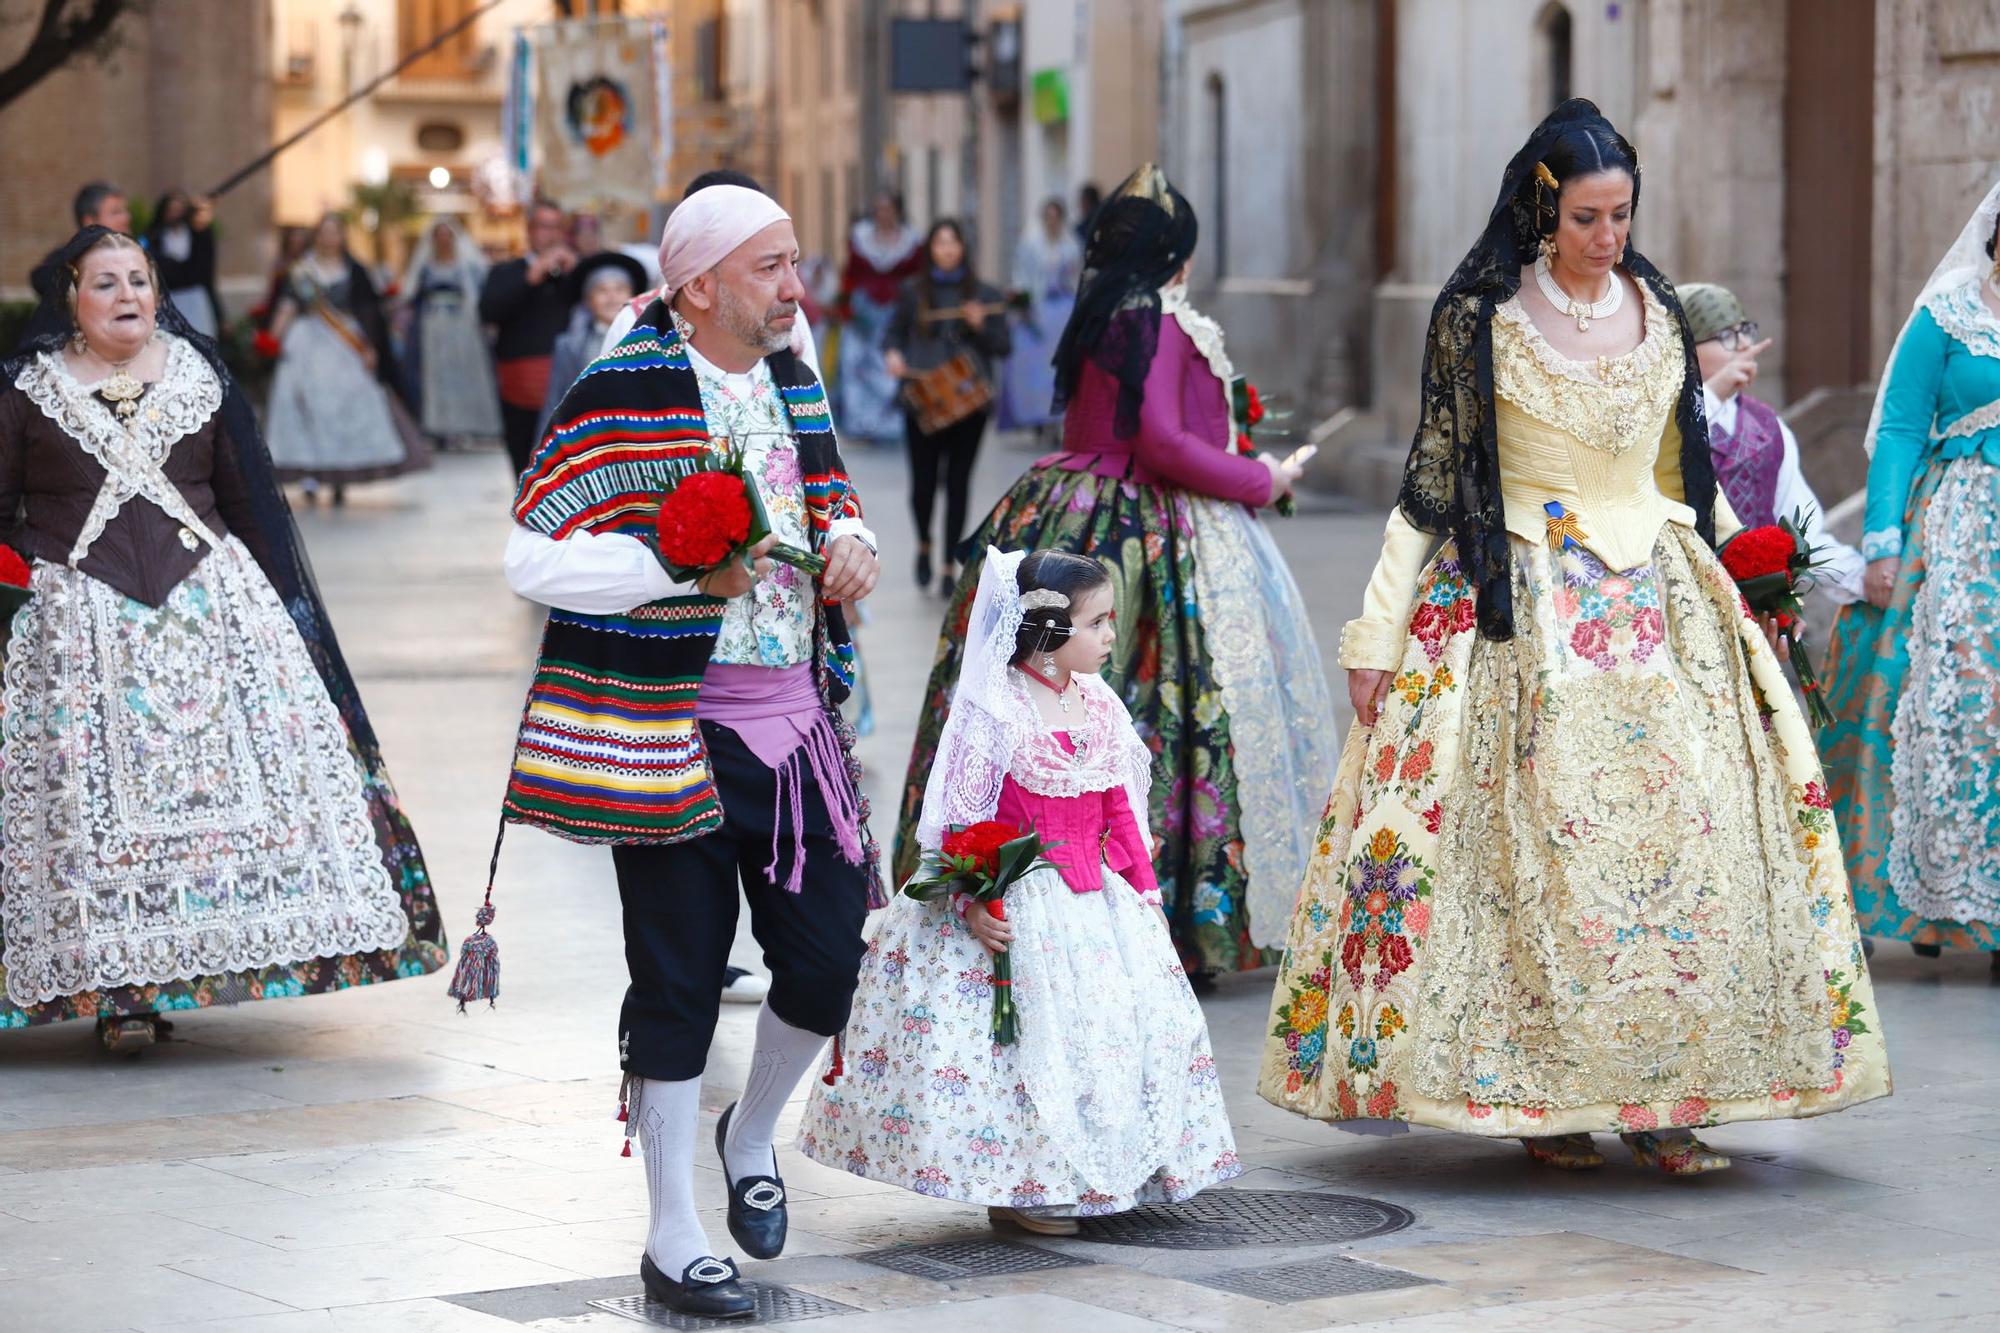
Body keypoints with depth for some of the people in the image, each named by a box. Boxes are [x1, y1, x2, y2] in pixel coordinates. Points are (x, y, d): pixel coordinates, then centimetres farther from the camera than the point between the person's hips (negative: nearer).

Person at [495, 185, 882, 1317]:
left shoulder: (793, 379, 10)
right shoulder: (623, 395, -13)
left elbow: (830, 500, 23)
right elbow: (534, 557, -16)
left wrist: (849, 537, -1)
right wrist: (681, 569, -23)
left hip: (797, 716, 6)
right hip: (675, 731, -6)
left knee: (828, 960, 6)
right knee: (680, 982, 1)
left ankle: (752, 1140, 35)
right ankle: (674, 1245, 13)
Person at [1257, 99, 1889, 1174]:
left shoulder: (1658, 310, 9)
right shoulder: (1480, 318, -3)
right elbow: (1431, 480, -1)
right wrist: (1376, 632, -4)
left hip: (1655, 601, 4)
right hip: (1523, 606, -4)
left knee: (1682, 830, -6)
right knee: (1537, 837, -9)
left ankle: (1658, 1097, -2)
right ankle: (1539, 1095, 1)